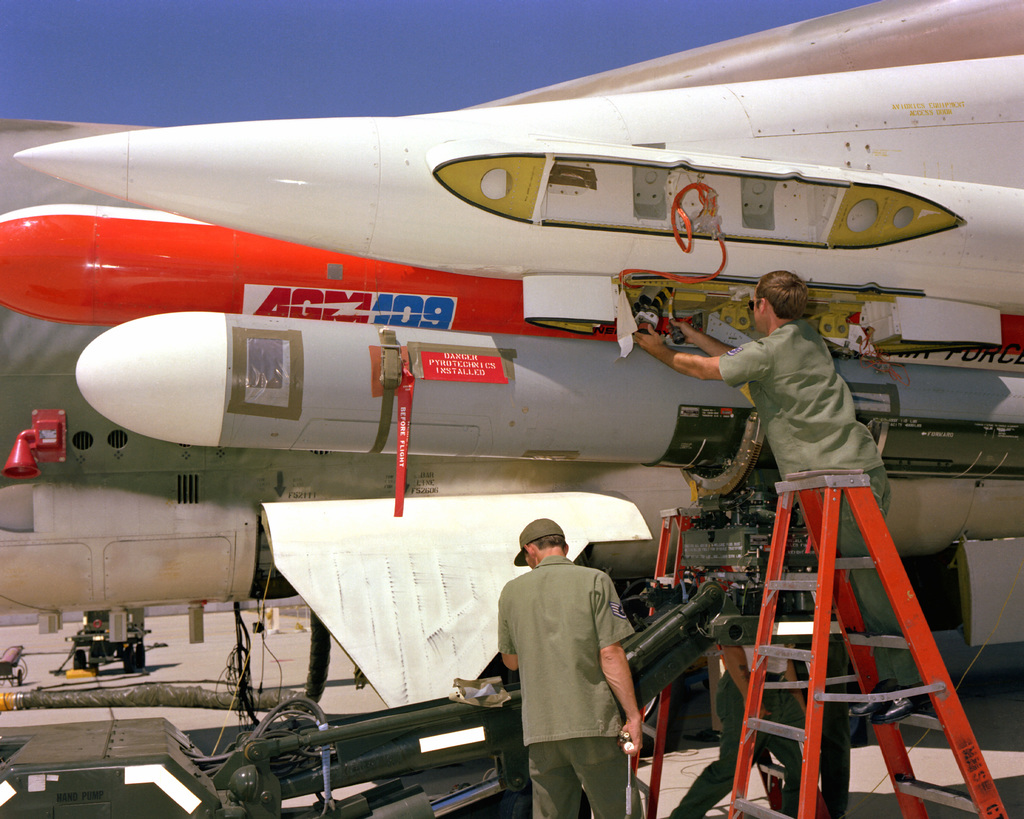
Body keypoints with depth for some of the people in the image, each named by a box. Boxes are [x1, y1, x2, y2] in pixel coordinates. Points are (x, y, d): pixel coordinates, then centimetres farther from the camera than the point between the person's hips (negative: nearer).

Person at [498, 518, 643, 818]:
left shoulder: (512, 591, 9)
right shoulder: (594, 581, -1)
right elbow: (611, 654, -8)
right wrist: (633, 716, -4)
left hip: (540, 727, 3)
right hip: (593, 722, -3)